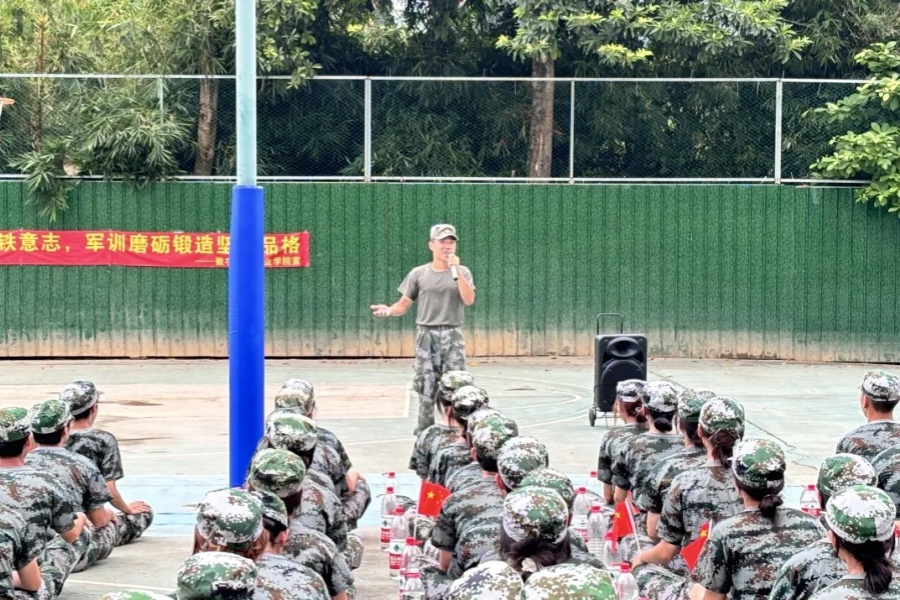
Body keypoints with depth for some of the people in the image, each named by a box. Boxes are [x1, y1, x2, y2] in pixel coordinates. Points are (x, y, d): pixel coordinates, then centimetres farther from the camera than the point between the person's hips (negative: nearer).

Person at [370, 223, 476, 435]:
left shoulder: (462, 272, 5)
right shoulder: (419, 274, 5)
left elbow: (469, 300, -11)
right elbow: (404, 304, 5)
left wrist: (455, 270, -16)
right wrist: (389, 310, -17)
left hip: (452, 335, 0)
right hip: (426, 335, 0)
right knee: (426, 386, 1)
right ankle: (424, 432, 10)